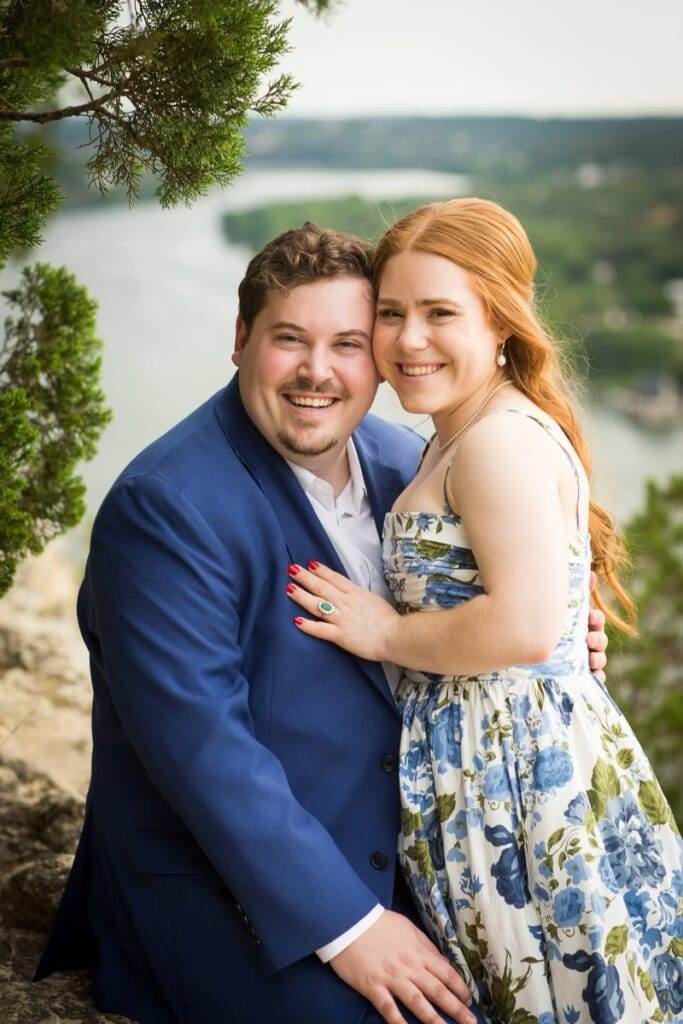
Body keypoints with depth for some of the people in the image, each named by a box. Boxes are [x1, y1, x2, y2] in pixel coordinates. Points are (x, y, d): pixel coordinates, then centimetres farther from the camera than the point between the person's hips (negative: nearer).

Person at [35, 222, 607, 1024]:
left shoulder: (402, 463, 3)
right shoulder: (166, 506, -19)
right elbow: (196, 738, -24)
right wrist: (344, 925, -24)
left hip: (396, 860, 7)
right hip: (225, 889, -6)